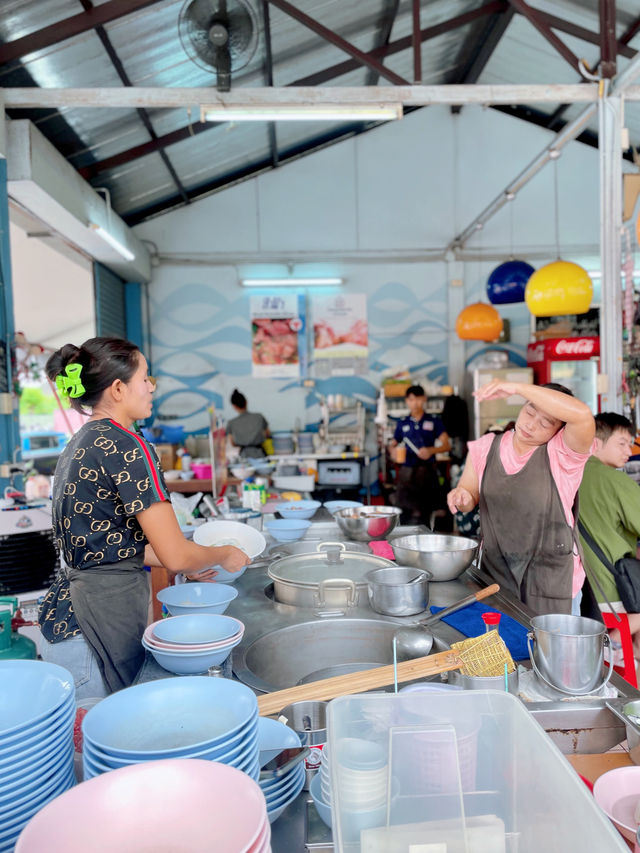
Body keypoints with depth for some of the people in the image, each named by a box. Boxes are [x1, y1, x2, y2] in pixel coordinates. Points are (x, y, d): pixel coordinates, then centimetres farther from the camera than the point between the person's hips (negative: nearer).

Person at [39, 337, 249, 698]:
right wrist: (225, 554, 1)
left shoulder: (79, 444, 10)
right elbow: (175, 555, -19)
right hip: (99, 622, -9)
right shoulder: (127, 446, -19)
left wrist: (191, 561, 19)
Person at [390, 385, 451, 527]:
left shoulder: (434, 422, 7)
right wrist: (394, 451, -6)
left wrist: (431, 450, -15)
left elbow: (446, 445, 3)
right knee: (407, 513, -7)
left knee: (425, 514, 1)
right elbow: (393, 444, 17)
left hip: (427, 471, -1)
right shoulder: (402, 423, 12)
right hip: (407, 471, 1)